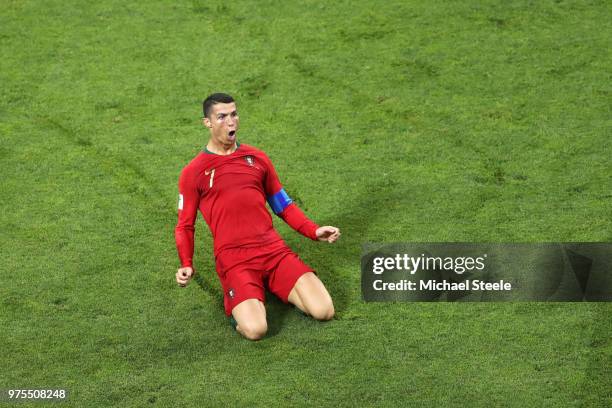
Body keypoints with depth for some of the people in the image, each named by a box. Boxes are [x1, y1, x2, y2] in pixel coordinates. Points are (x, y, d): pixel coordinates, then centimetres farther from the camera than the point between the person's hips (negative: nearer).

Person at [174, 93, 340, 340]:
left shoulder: (257, 158, 16)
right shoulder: (194, 172, 6)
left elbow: (284, 206, 23)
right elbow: (184, 226, 10)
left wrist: (314, 231, 8)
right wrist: (186, 265, -6)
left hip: (273, 250, 3)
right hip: (233, 259, -3)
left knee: (324, 311, -15)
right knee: (255, 329, -27)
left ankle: (272, 285, 12)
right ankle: (235, 300, 8)